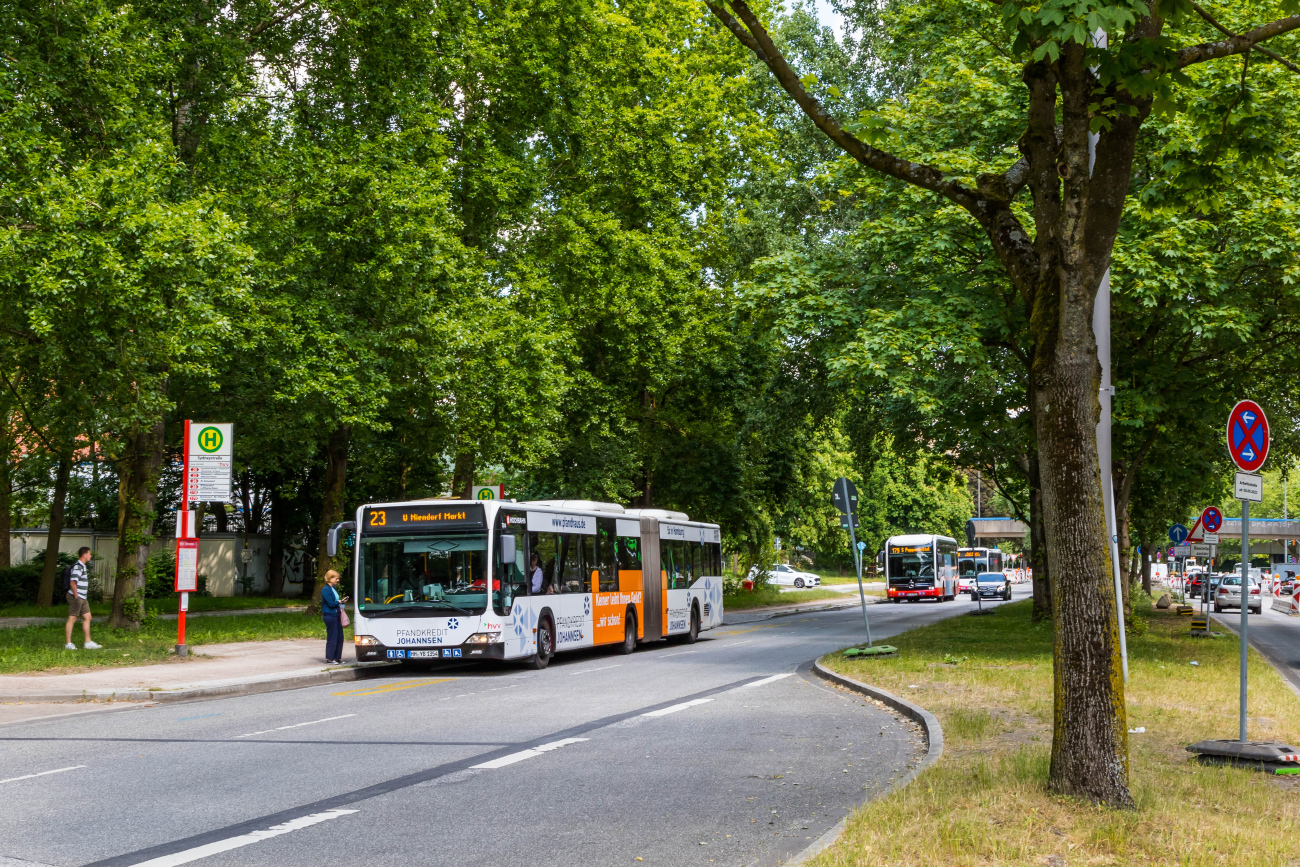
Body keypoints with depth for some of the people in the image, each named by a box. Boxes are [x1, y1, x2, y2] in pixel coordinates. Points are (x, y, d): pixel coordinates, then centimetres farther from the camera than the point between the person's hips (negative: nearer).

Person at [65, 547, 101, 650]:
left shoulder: (82, 566, 17)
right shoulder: (77, 566, -15)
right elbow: (73, 583, -22)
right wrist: (76, 597, -21)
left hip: (82, 598, 10)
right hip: (76, 597, -10)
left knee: (87, 617, 9)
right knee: (72, 619, -4)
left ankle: (88, 643, 11)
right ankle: (68, 644, 1)